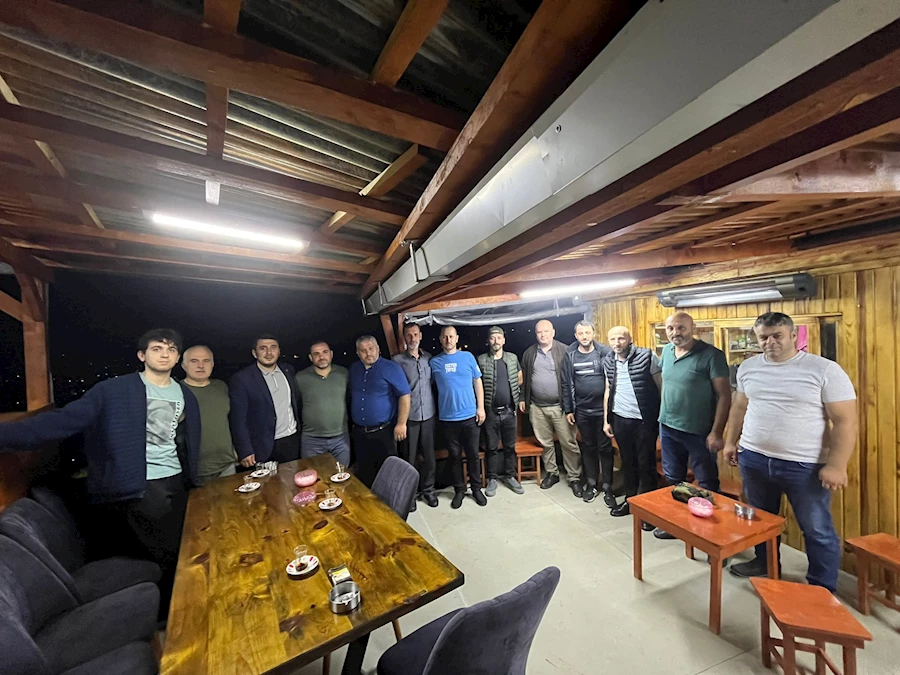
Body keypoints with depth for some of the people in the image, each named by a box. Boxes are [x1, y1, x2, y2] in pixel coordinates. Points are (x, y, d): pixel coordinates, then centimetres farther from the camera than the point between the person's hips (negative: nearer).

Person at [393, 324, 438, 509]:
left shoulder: (429, 357, 5)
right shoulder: (398, 360, -7)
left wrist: (436, 405, 5)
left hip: (428, 414, 3)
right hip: (409, 416, -3)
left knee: (429, 455, 13)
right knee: (409, 457, 8)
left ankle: (427, 489, 33)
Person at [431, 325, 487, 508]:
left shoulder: (468, 357, 0)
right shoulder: (434, 362, 1)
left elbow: (478, 383, 4)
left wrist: (481, 408, -1)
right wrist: (434, 411, 0)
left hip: (470, 416, 0)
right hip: (448, 418, 0)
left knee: (473, 454, 11)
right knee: (455, 456, 12)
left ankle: (476, 488, 28)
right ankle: (459, 490, 28)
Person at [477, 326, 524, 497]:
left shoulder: (513, 358, 3)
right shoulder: (481, 360, -6)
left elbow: (520, 379, 16)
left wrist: (512, 393, 12)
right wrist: (481, 407, 0)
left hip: (509, 410, 2)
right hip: (490, 411, -2)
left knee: (510, 446, 13)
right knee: (491, 447, 9)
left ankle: (510, 476, 29)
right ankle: (492, 478, 24)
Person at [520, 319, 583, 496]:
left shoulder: (564, 351, -6)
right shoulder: (529, 353, 6)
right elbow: (524, 378, 13)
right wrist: (523, 399, 11)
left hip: (560, 406, -3)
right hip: (537, 407, 4)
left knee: (569, 443, 3)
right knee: (545, 443, 15)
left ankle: (574, 478, 19)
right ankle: (552, 473, 33)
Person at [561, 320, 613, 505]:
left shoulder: (605, 352, -6)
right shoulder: (570, 355, 2)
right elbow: (566, 384, 5)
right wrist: (568, 410, 4)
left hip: (602, 409, -2)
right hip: (582, 410, 3)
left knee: (605, 448, 7)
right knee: (588, 448, 14)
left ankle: (607, 487, 21)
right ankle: (591, 484, 28)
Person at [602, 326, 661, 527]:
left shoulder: (647, 356, -10)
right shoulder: (608, 361, 4)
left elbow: (661, 387, -7)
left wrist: (663, 417, -10)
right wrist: (606, 420, 10)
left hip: (644, 420, -4)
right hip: (620, 419, 5)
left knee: (646, 464, 7)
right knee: (627, 463, 16)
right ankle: (630, 500, 32)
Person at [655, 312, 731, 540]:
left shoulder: (711, 355, -15)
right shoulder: (666, 351, 4)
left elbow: (724, 395, -15)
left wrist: (716, 432, -18)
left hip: (698, 431, -6)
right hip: (667, 427, 6)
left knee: (707, 485, 10)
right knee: (673, 480, 20)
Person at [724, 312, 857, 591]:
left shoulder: (825, 370, -11)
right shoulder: (748, 367, 3)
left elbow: (845, 421, -11)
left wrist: (836, 465, -16)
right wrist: (730, 442, 11)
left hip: (805, 466, -4)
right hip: (753, 458, 4)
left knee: (817, 531, 11)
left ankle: (823, 589, 31)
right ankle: (764, 561, 42)